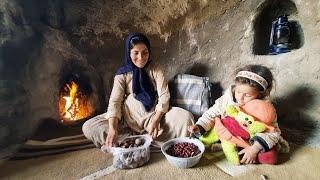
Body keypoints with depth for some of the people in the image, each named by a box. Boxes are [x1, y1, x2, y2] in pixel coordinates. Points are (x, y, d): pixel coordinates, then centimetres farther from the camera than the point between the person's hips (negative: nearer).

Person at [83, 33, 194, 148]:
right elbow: (115, 101, -9)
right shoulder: (122, 74, 0)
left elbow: (164, 96, -9)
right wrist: (112, 128, -26)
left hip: (154, 114, 1)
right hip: (129, 118, 0)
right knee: (89, 127, -14)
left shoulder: (156, 69, 0)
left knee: (186, 117, -26)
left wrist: (155, 120, -25)